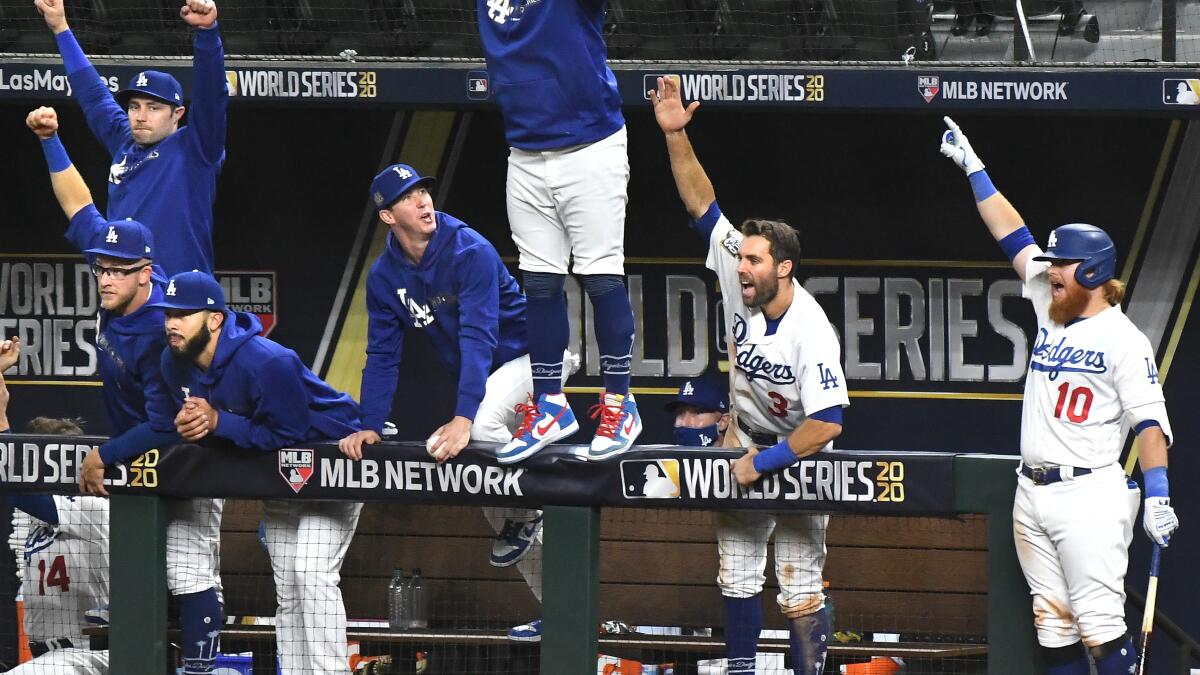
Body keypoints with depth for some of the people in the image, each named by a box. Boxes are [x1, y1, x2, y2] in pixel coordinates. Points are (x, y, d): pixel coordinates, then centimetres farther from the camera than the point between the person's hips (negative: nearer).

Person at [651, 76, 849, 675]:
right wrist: (675, 135, -25)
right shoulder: (739, 277, -15)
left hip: (801, 453, -6)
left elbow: (828, 422, -32)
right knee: (736, 576, 8)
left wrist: (764, 462, -26)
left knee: (800, 590, -7)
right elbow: (701, 203, -14)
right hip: (747, 443, 6)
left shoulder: (810, 331, -30)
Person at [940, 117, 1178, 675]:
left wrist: (1158, 494, -22)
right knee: (1052, 623, 7)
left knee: (1099, 622, -13)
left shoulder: (1123, 339, -7)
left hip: (1090, 493, -8)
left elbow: (1149, 420, -12)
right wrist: (972, 167, 18)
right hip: (1033, 493, 8)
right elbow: (1013, 237, 17)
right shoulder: (1052, 311, 13)